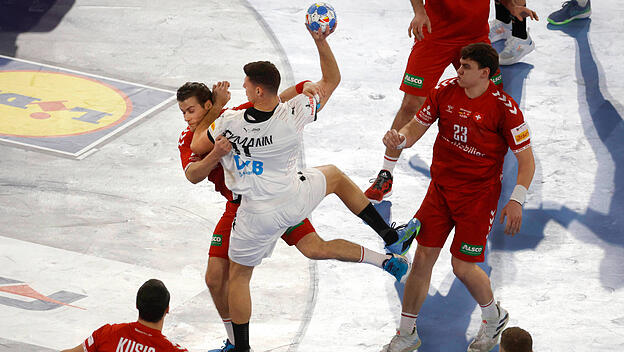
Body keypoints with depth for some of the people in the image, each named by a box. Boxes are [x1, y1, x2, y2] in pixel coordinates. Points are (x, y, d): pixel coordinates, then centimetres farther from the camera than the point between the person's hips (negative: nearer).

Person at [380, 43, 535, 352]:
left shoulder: (503, 108, -16)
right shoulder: (445, 91, -4)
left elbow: (526, 159, -10)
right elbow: (416, 127, 5)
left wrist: (516, 201, -20)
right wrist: (399, 138, -18)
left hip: (479, 194, -4)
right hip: (441, 187, 4)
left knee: (462, 267, -3)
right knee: (422, 259, 3)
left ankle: (494, 317, 28)